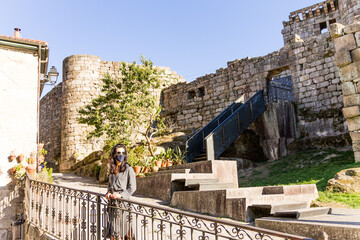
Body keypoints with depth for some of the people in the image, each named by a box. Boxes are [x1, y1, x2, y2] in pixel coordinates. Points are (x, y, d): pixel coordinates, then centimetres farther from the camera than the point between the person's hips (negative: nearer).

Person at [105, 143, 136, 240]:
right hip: (112, 203, 6)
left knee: (124, 230, -2)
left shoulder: (128, 169, -6)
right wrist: (108, 193, 3)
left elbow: (132, 187, -9)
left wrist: (120, 195, -18)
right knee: (112, 232, 9)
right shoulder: (112, 169, 12)